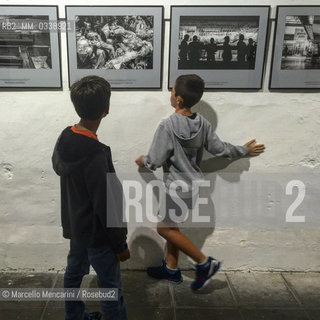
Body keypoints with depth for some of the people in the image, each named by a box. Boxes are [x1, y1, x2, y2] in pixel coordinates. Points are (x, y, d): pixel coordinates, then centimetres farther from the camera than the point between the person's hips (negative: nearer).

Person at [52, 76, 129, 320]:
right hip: (96, 233, -9)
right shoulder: (95, 155, -33)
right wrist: (120, 245, -14)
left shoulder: (65, 138, -6)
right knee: (111, 288, 9)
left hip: (75, 226, 9)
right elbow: (105, 207, -26)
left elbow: (58, 166, 15)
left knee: (74, 272, 26)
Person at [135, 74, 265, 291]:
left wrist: (142, 161, 5)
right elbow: (220, 149, 3)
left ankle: (205, 263, 11)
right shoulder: (202, 123, -2)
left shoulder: (168, 126, -23)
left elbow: (154, 161, -19)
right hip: (192, 184, 8)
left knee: (164, 228, 8)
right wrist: (245, 150, 20)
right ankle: (171, 268, 35)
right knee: (171, 225, 21)